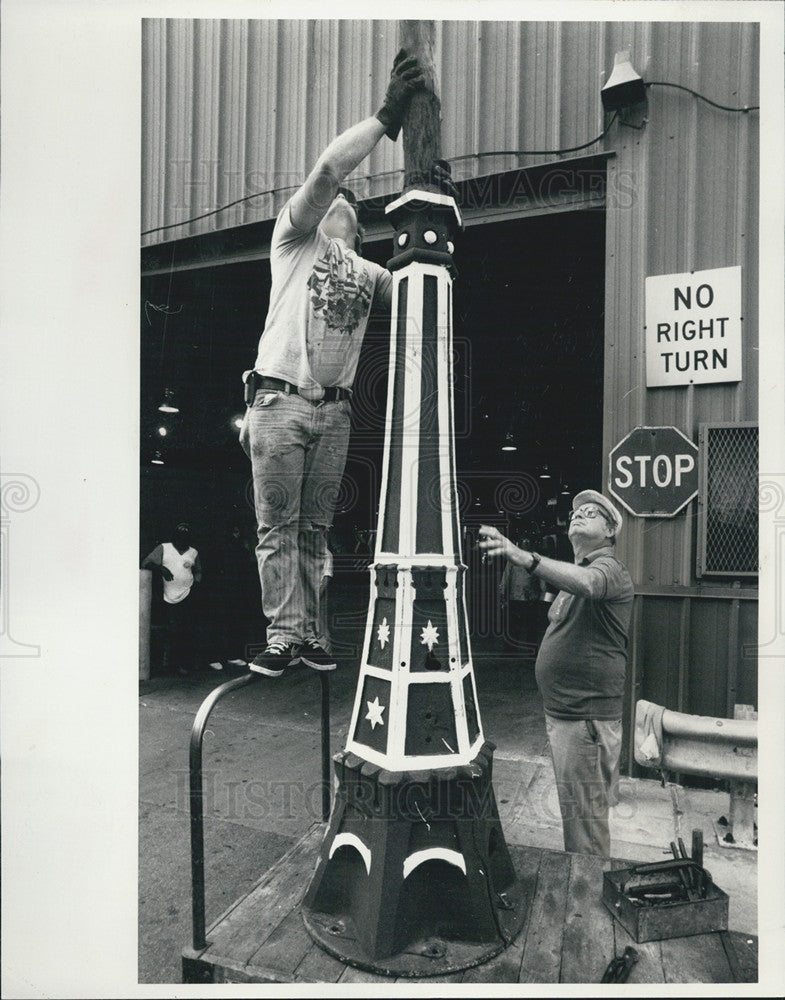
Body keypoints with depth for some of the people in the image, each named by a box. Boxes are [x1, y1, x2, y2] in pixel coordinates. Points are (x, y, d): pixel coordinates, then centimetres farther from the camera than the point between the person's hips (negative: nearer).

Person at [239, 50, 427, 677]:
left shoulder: (369, 272, 23)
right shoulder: (296, 237, 10)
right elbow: (326, 170, -5)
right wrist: (386, 117, -6)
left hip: (334, 413, 4)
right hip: (280, 401, -4)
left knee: (314, 530, 6)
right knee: (278, 528, -3)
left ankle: (309, 635, 12)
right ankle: (284, 635, 4)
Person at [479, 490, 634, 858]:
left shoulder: (609, 569, -14)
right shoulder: (576, 570, 19)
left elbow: (585, 582, -39)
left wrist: (522, 557, -55)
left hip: (585, 717, -10)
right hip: (562, 713, 10)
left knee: (583, 818, -3)